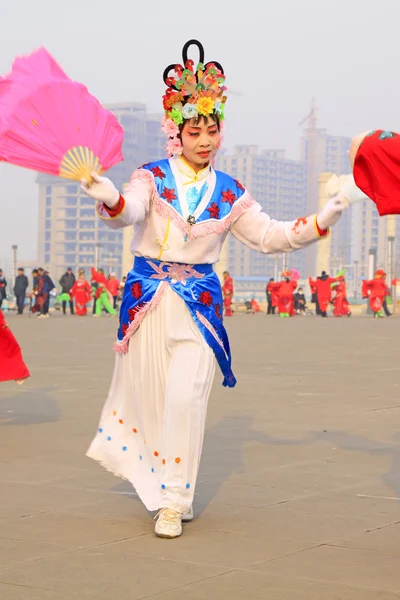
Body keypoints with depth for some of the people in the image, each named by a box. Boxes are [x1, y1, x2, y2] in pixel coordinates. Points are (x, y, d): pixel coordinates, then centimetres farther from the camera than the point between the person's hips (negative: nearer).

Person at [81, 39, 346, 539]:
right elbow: (129, 213, -20)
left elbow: (269, 236, 8)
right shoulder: (153, 177, -2)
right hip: (148, 298, -1)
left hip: (199, 303, 1)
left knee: (186, 397, -9)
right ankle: (162, 485, 32)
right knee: (147, 391, 7)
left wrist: (321, 222, -2)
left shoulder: (228, 193, 7)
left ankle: (172, 501, 2)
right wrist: (110, 199, -43)